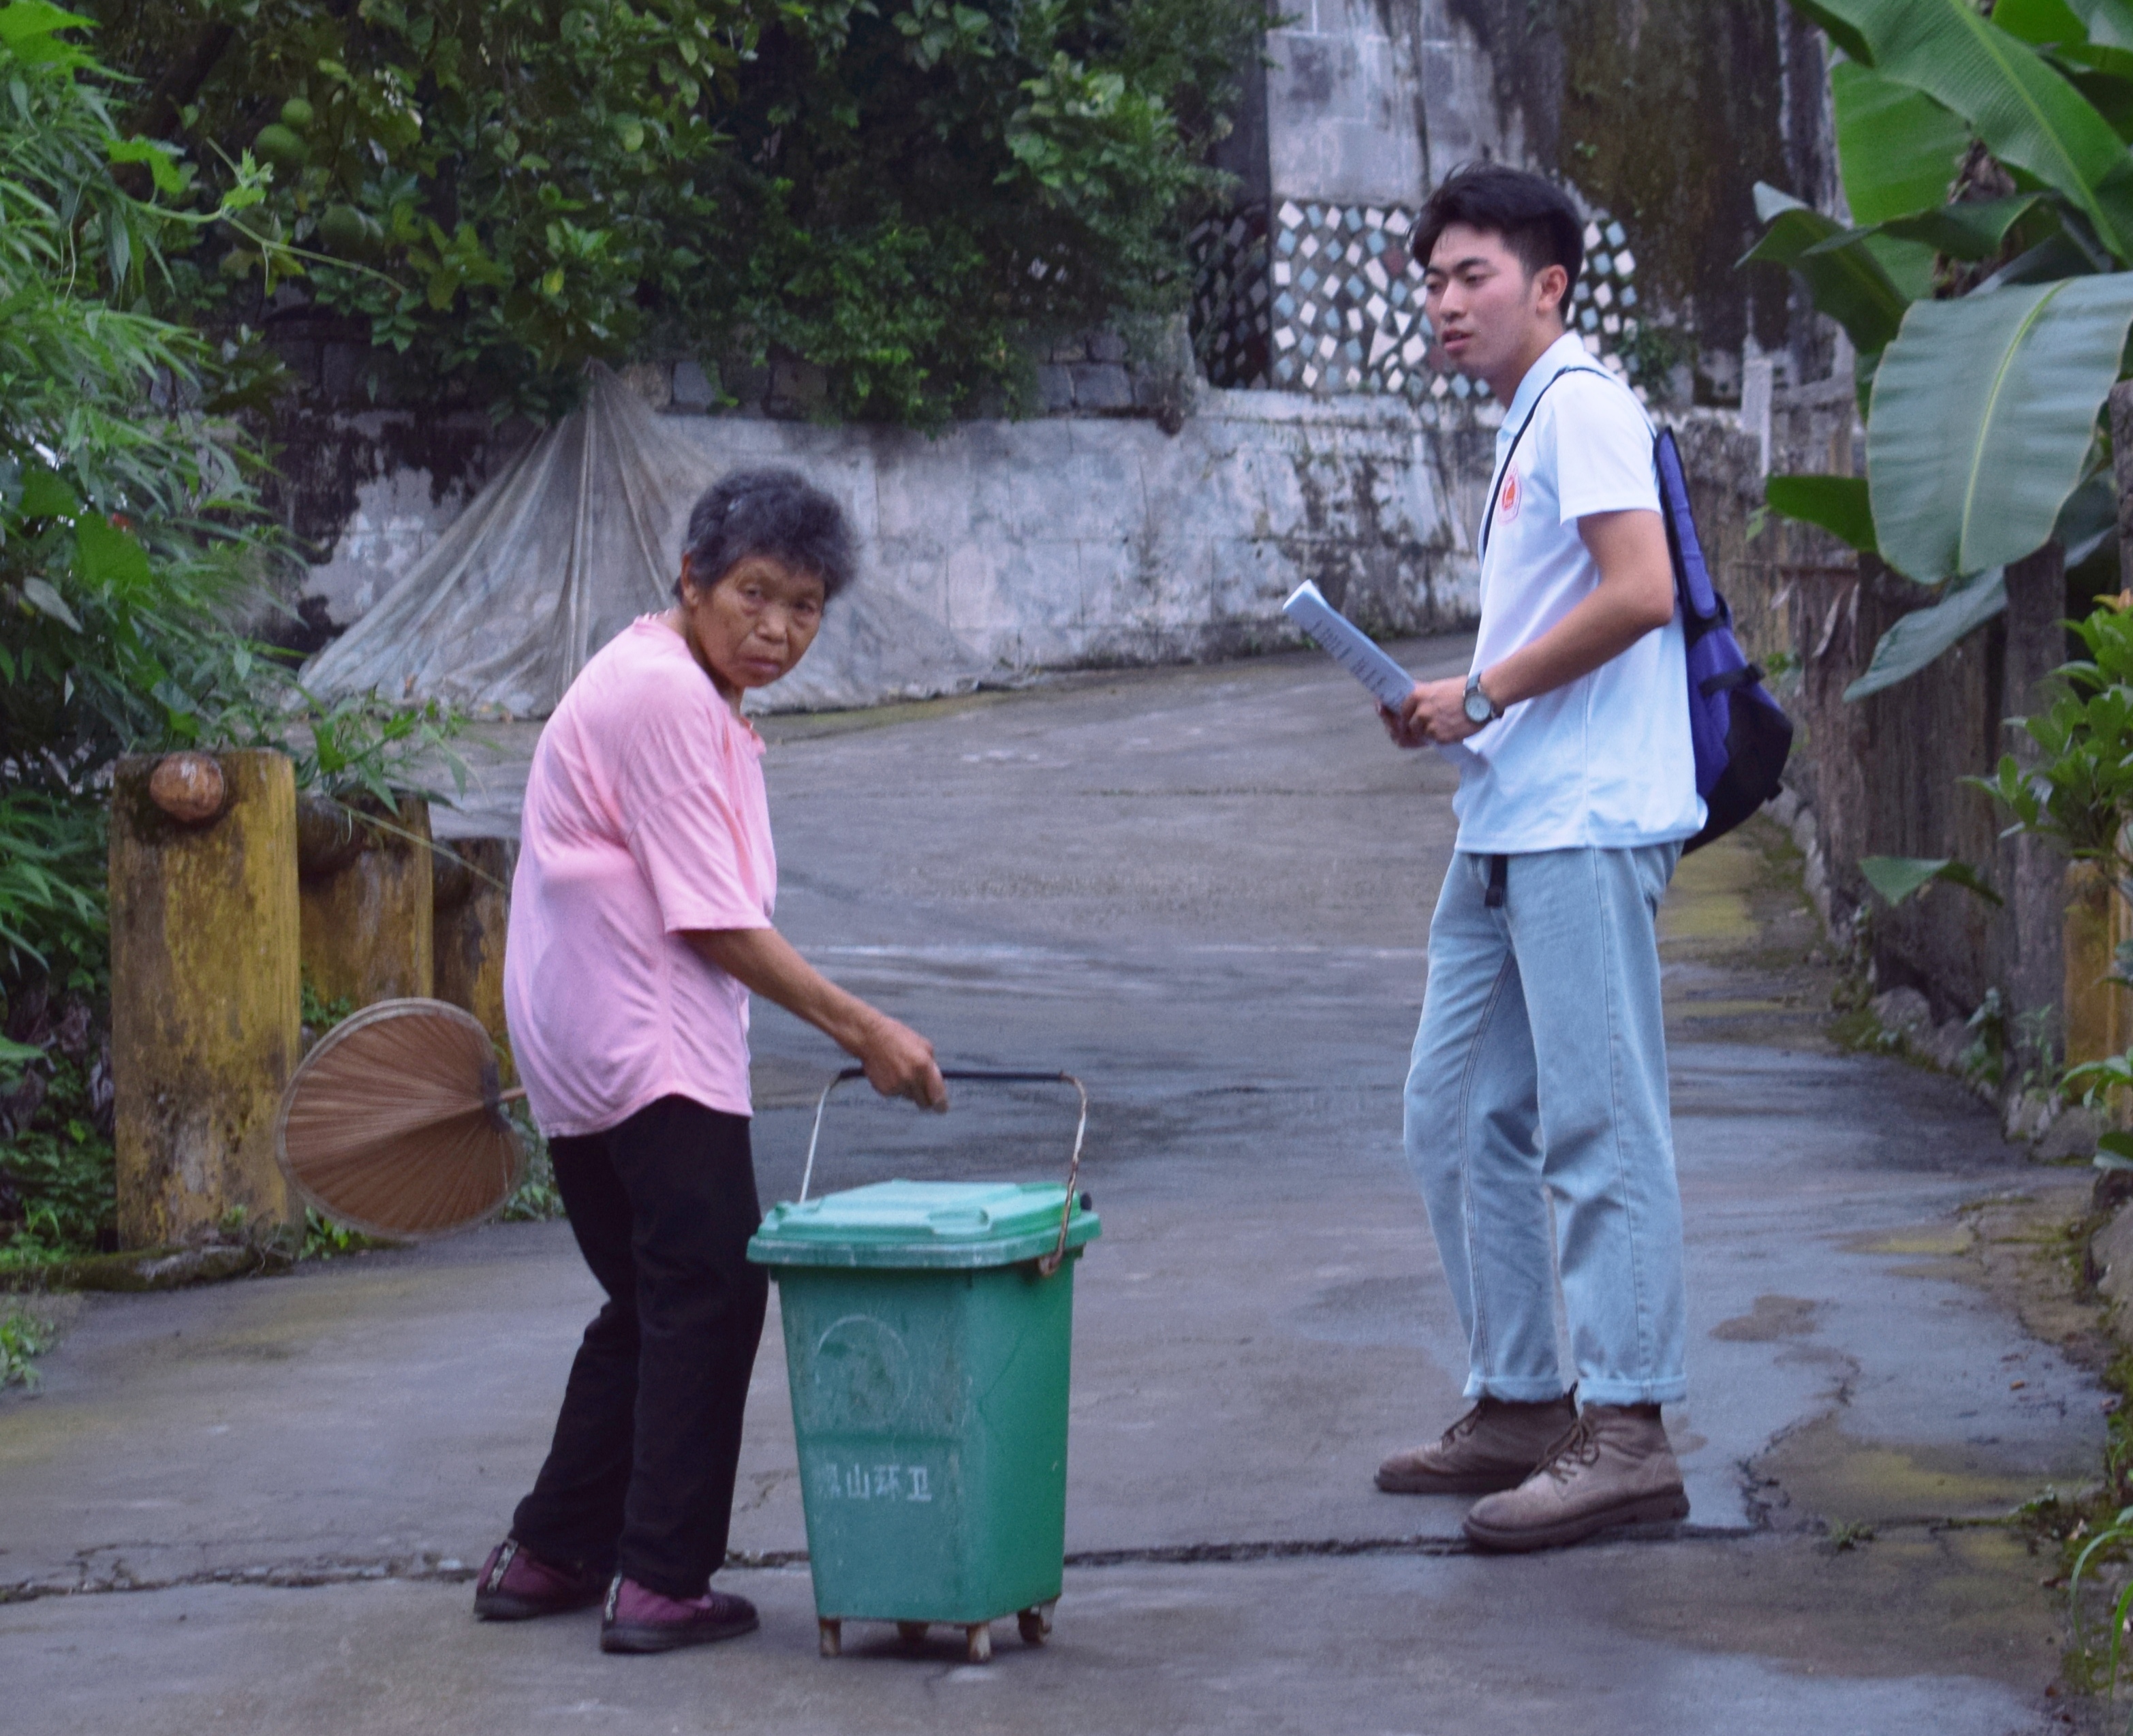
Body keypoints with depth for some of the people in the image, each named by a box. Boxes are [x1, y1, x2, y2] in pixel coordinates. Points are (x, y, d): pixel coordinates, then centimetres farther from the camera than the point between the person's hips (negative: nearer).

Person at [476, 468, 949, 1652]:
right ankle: (661, 1581, -5)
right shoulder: (661, 693, -16)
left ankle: (549, 1556, 22)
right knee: (710, 1295, -7)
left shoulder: (678, 688, 17)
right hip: (649, 1052, -11)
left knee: (651, 1302, 16)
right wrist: (863, 1031, -16)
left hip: (583, 1052, 11)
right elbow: (714, 924, -19)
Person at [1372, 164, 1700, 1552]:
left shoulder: (1583, 406, -9)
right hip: (1509, 828, 11)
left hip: (1586, 827, -11)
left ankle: (1628, 1433, -6)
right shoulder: (1526, 424, 21)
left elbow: (1642, 593, -21)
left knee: (1599, 1126, -8)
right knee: (1460, 1119, 12)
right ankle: (1519, 1407, 20)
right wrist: (1454, 717, 10)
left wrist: (1482, 696, -13)